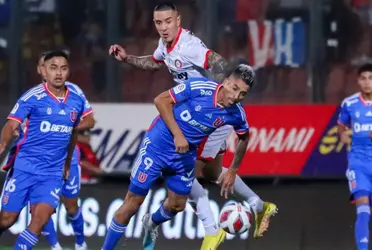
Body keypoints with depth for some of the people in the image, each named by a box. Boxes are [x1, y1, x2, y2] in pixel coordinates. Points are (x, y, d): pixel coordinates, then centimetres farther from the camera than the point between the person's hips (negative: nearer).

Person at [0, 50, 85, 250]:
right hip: (24, 167, -3)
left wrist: (67, 164, 23)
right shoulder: (32, 97, -10)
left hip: (53, 173, 3)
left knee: (40, 219, -14)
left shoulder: (77, 101, 5)